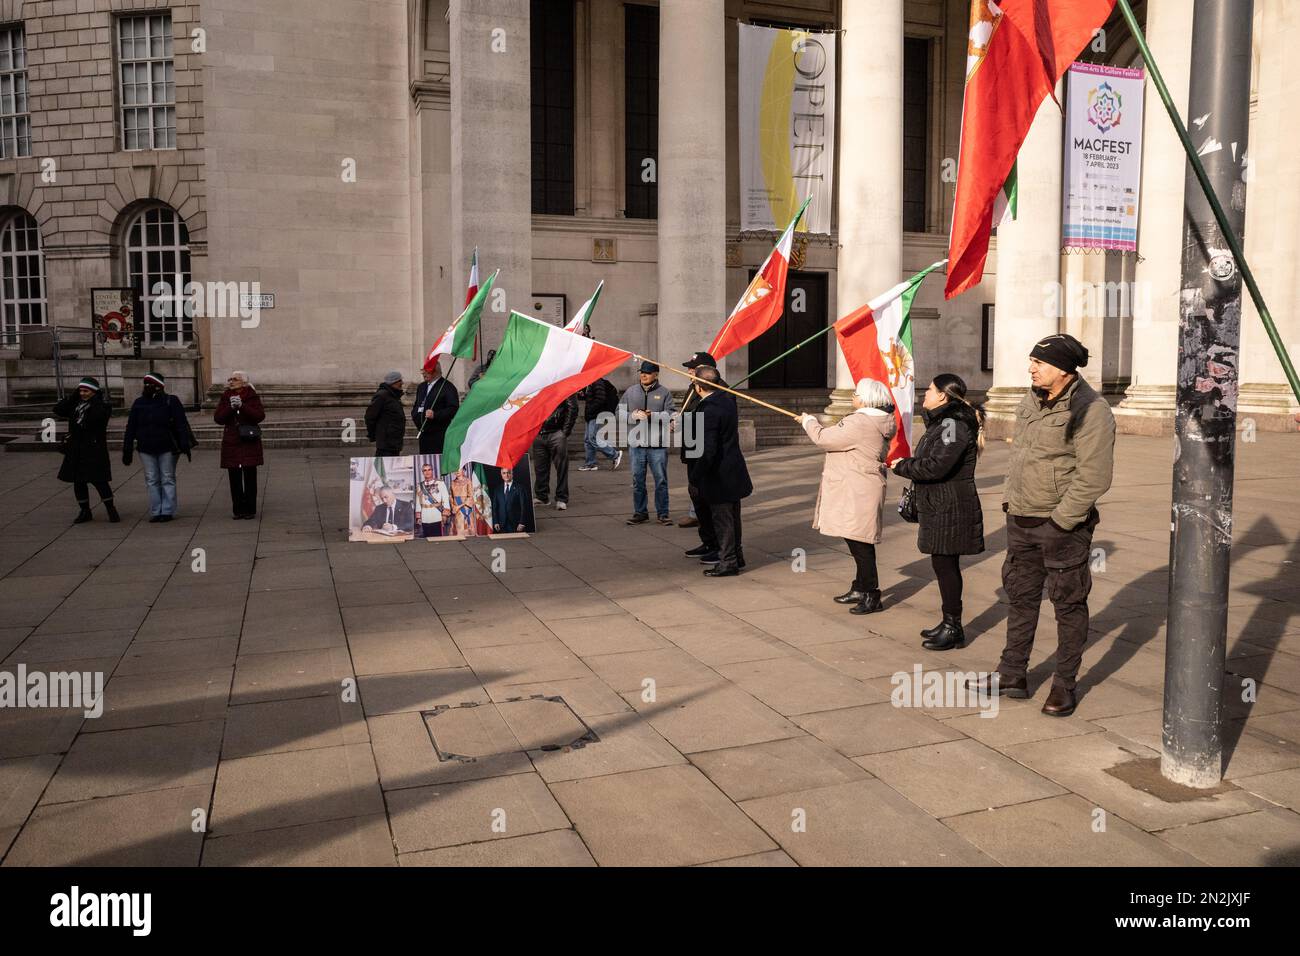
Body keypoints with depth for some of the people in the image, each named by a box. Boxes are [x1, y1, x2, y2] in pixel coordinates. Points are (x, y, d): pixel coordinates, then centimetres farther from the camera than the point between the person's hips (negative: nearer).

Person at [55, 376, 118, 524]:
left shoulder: (102, 406, -6)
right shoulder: (75, 405, 12)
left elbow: (97, 416, -27)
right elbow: (58, 410, 1)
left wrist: (96, 399, -17)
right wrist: (73, 396, 0)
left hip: (94, 451, -6)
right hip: (76, 451, 6)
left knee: (99, 481, -7)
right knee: (78, 482, 9)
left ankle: (111, 510, 5)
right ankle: (84, 511, 20)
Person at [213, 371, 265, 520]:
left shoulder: (252, 397, 1)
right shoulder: (225, 397, 9)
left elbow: (260, 416, -12)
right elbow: (217, 418, 0)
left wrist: (242, 406, -21)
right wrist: (231, 408, -15)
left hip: (249, 443, -3)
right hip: (231, 443, 3)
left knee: (250, 477, -1)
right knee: (234, 478, 2)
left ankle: (250, 510, 6)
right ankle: (238, 509, 9)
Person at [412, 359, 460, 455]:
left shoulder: (447, 387, -4)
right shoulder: (421, 387, 21)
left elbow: (453, 409, -13)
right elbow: (416, 406, 31)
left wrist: (435, 415, -22)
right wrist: (415, 415, 9)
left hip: (440, 435, -7)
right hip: (423, 434, 7)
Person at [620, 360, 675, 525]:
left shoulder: (664, 393, 3)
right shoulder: (630, 392, 10)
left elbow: (670, 414, -6)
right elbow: (620, 412, 7)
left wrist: (652, 416, -20)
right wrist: (633, 416, -11)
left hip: (658, 445, -2)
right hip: (636, 443, 2)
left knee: (661, 480, 3)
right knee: (638, 480, 8)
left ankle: (663, 513, 12)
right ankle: (640, 513, 18)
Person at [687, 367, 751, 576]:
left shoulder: (708, 411, -23)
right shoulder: (727, 399, 2)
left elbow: (707, 450, -25)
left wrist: (695, 476, -16)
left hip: (718, 476, -9)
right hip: (734, 471, 9)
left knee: (722, 519, 2)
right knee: (732, 516, 19)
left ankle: (728, 562, 10)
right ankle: (736, 555, 32)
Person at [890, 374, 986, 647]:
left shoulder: (953, 424, -18)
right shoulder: (942, 422, 15)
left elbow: (936, 466, -25)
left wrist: (902, 467, -13)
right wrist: (907, 464, 2)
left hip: (950, 510, -10)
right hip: (940, 508, 10)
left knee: (946, 565, -3)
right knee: (943, 564, 15)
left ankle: (954, 629, 7)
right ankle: (949, 622, 26)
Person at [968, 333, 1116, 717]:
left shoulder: (1090, 410, -17)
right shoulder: (1031, 401, 8)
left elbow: (1093, 477, -20)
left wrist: (1060, 520, -18)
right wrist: (1010, 499, 9)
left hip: (1063, 525, -8)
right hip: (1022, 520, 8)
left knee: (1068, 604, 6)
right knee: (1020, 597, 15)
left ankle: (1064, 685, 19)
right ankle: (1013, 674, 27)